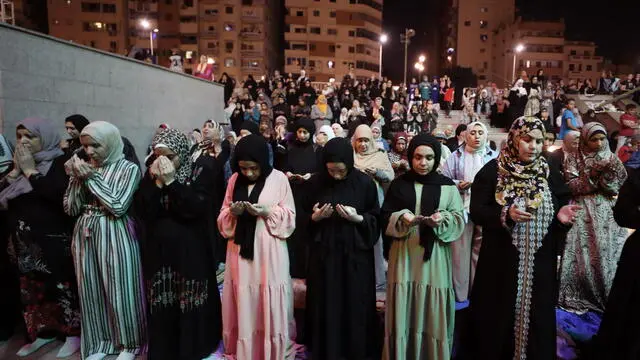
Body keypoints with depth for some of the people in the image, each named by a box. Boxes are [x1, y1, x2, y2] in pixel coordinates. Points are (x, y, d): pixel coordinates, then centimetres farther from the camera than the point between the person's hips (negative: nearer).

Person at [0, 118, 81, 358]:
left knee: (62, 287, 2)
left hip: (54, 241, -7)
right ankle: (44, 331, 31)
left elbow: (58, 194, -26)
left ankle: (73, 333, 17)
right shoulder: (20, 162, 10)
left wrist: (30, 170, -18)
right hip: (24, 242, 7)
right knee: (32, 288, 15)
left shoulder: (61, 163, -10)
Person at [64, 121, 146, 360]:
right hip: (85, 236, 5)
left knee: (120, 290, 3)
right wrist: (76, 178, -8)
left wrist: (92, 178, -16)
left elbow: (118, 207, -17)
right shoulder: (85, 167, 7)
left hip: (115, 237, -5)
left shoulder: (128, 168, -8)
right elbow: (71, 209, 5)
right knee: (91, 291, 13)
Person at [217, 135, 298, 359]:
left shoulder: (279, 179, -5)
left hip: (269, 253, -3)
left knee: (270, 307, 4)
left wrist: (267, 212, -19)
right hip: (241, 252, 3)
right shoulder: (234, 180, 6)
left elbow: (290, 218, -3)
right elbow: (222, 218, 9)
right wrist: (232, 212, -12)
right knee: (243, 306, 9)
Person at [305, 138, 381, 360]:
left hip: (355, 255, -1)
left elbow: (376, 219, -1)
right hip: (324, 254, 1)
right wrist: (315, 217, -15)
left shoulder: (365, 183, -7)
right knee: (326, 307, 9)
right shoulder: (317, 183, -2)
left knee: (355, 307, 7)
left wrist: (358, 218, -18)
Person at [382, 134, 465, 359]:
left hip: (434, 258, 0)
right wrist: (403, 218, -17)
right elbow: (386, 219, 3)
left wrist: (443, 220, -18)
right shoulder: (398, 184, 5)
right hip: (404, 258, 0)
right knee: (404, 313, 3)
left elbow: (459, 220, 2)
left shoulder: (447, 186, 5)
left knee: (432, 314, 4)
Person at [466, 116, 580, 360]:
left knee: (537, 316, 12)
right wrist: (506, 214, -24)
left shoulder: (550, 173, 7)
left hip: (540, 262, 3)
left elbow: (561, 211, 10)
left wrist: (562, 216, -13)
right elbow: (476, 211, -9)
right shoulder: (492, 170, -5)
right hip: (501, 261, -3)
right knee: (497, 317, 6)